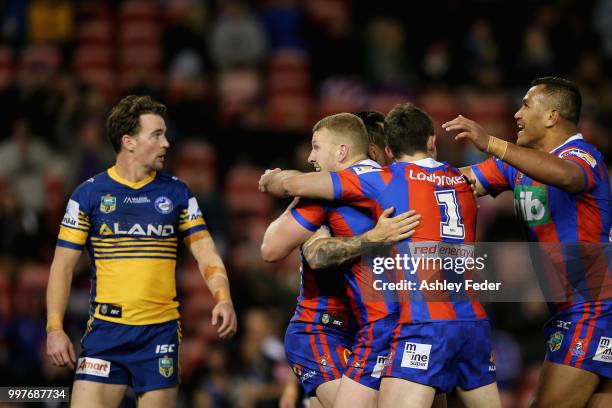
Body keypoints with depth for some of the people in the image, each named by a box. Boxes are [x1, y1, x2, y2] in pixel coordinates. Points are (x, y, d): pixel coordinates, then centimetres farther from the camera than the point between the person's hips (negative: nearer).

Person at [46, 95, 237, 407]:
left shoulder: (177, 192, 7)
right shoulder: (89, 193, 2)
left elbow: (205, 253, 4)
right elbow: (63, 266, 3)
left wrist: (223, 299, -15)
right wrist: (54, 329, -7)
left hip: (161, 332, 1)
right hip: (105, 331, -1)